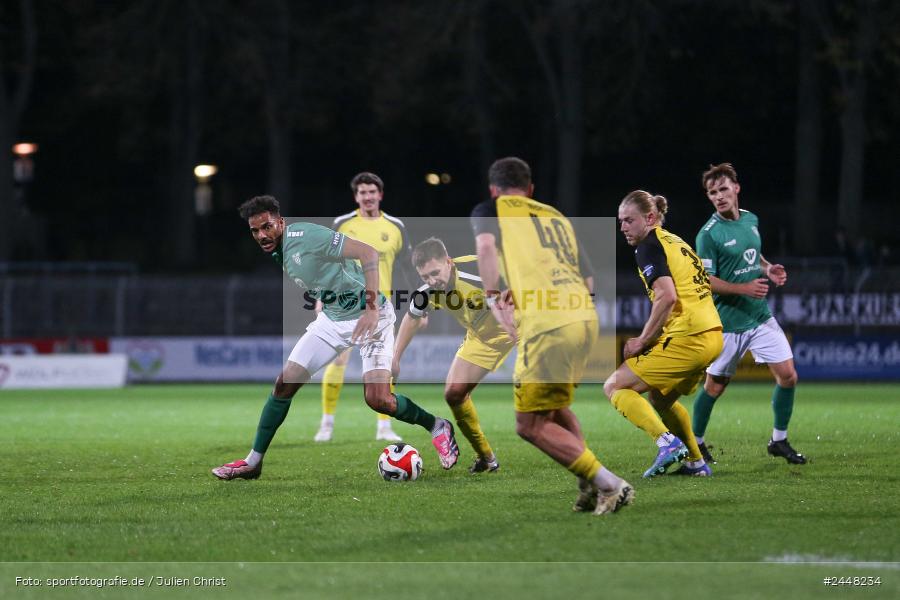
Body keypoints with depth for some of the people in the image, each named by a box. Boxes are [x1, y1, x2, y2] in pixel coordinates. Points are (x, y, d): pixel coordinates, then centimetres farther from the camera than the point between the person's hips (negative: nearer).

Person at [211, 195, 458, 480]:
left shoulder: (305, 236, -24)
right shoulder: (277, 253, 2)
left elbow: (368, 253, -28)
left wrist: (372, 308, -33)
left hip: (369, 316, -8)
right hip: (332, 318, 8)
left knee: (377, 399, -17)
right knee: (284, 383, 1)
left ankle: (437, 426, 9)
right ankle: (253, 462, 10)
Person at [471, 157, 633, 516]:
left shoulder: (488, 210, 11)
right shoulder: (558, 217, 27)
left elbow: (486, 245, -11)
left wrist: (493, 298, -8)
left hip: (544, 324, -7)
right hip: (586, 318, 7)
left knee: (530, 426, 3)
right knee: (553, 408, 27)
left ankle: (610, 485, -6)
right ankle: (591, 485, 11)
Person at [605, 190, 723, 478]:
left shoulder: (649, 247, -8)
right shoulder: (675, 242, 20)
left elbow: (667, 297, -21)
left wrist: (642, 342, -14)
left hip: (687, 339, -9)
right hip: (713, 335, 9)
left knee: (615, 387, -3)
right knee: (661, 397, 29)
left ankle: (667, 442, -17)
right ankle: (696, 462, 28)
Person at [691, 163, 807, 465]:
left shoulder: (751, 219, 6)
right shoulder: (708, 234, -15)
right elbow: (704, 281, -16)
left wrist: (768, 269, 2)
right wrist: (745, 288, -24)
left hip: (761, 316, 6)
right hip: (727, 322, -6)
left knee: (788, 375, -1)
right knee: (714, 386, 3)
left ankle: (779, 440, 14)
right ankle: (695, 442, 23)